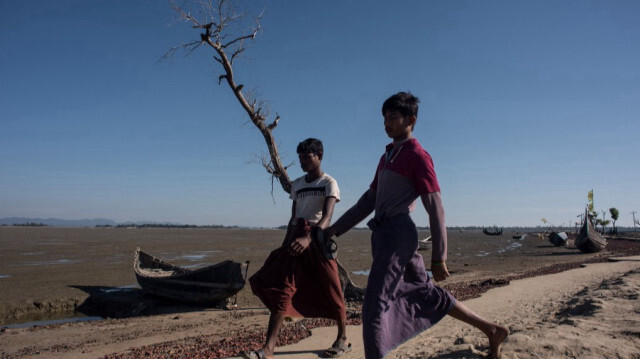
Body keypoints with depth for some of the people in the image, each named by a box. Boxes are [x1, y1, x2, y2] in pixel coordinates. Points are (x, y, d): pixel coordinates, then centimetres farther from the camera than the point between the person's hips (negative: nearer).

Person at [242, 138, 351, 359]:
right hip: (297, 239, 6)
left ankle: (342, 340, 25)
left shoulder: (329, 183, -5)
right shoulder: (296, 185, 15)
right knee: (280, 287, -6)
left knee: (330, 291, 5)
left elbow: (327, 216, -20)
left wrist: (308, 238, -36)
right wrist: (284, 245, 15)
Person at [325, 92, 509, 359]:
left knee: (375, 305, -7)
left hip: (398, 234, -9)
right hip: (384, 234, 9)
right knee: (426, 293, 16)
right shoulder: (387, 157, 19)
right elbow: (369, 201, 21)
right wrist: (336, 228, 17)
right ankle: (491, 330, 29)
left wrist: (438, 257, -13)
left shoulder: (417, 156, -6)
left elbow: (435, 208, -10)